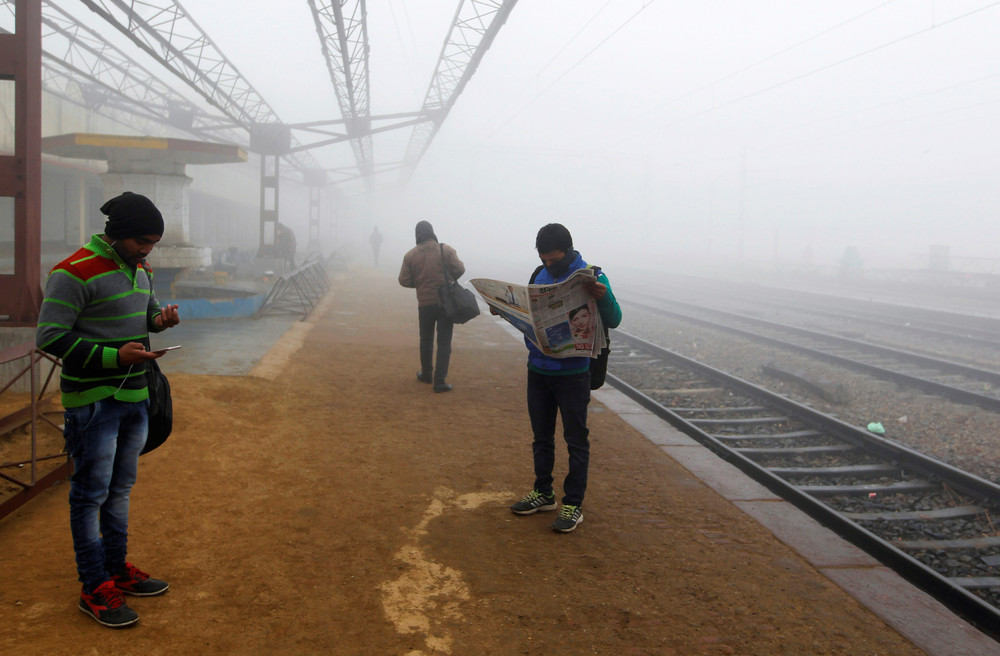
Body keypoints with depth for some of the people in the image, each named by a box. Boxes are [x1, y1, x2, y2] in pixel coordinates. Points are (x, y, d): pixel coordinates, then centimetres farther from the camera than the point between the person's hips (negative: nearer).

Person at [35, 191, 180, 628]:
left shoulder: (139, 269, 9)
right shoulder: (74, 273, -17)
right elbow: (49, 337, -19)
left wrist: (159, 319, -1)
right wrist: (114, 356, -25)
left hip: (135, 396, 8)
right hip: (93, 401, -8)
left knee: (120, 488, 17)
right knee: (91, 493, 1)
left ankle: (118, 569, 31)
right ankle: (94, 588, 12)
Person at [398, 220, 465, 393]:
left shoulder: (410, 255, -2)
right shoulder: (446, 250, -7)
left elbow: (404, 280, -3)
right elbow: (460, 269, -9)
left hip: (425, 303, 2)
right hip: (446, 302, -2)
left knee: (426, 340, 19)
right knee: (444, 342, 1)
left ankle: (426, 374, 33)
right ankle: (439, 380, -4)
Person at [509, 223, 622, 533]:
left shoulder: (591, 276, -11)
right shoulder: (540, 276, 6)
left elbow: (613, 321, -15)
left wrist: (603, 297, -34)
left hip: (572, 373, -6)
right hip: (538, 370, 6)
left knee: (576, 440, 3)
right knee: (541, 435, 17)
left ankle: (573, 504, 14)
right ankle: (543, 493, 32)